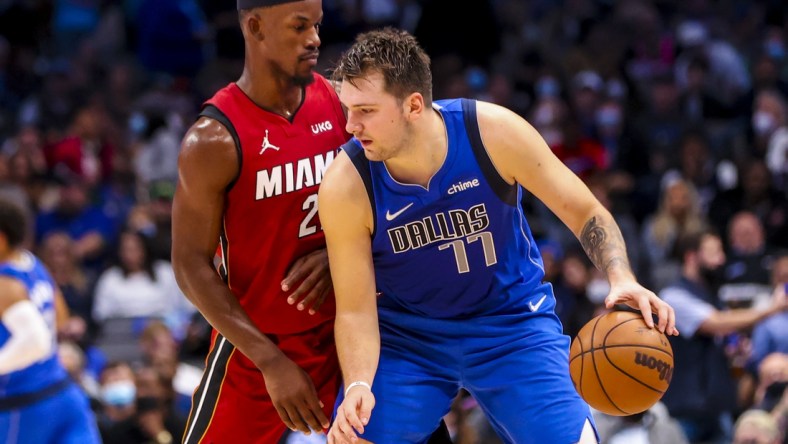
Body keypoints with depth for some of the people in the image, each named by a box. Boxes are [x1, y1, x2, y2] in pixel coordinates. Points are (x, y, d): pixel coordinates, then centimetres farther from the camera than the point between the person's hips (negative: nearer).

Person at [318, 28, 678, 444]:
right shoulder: (345, 187, -23)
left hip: (512, 320, 0)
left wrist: (621, 278, -29)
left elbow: (586, 213, -11)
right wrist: (358, 386, -34)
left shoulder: (493, 132, -23)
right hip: (406, 334, 0)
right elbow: (355, 310, -16)